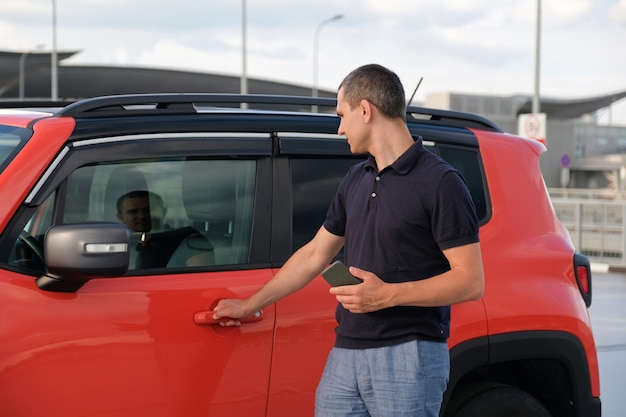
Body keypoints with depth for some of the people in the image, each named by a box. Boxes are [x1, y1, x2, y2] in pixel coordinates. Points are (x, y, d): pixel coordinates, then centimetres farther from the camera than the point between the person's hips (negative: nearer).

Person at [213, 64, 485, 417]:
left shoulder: (440, 182, -10)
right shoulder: (356, 180, 15)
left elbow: (471, 281, -14)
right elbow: (315, 254, 25)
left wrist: (389, 295, -22)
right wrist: (249, 305, 28)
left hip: (408, 357, -7)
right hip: (345, 354, 7)